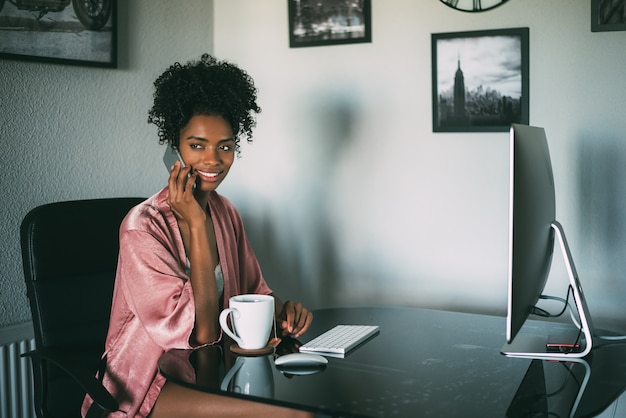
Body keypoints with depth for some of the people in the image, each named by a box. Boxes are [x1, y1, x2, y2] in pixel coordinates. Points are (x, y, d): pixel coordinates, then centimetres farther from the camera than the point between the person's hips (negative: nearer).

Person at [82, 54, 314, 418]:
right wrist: (197, 225, -22)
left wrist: (282, 310, -8)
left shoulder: (225, 212, 5)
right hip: (147, 388, -7)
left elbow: (254, 291, 15)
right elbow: (200, 332, -21)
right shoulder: (143, 227, -17)